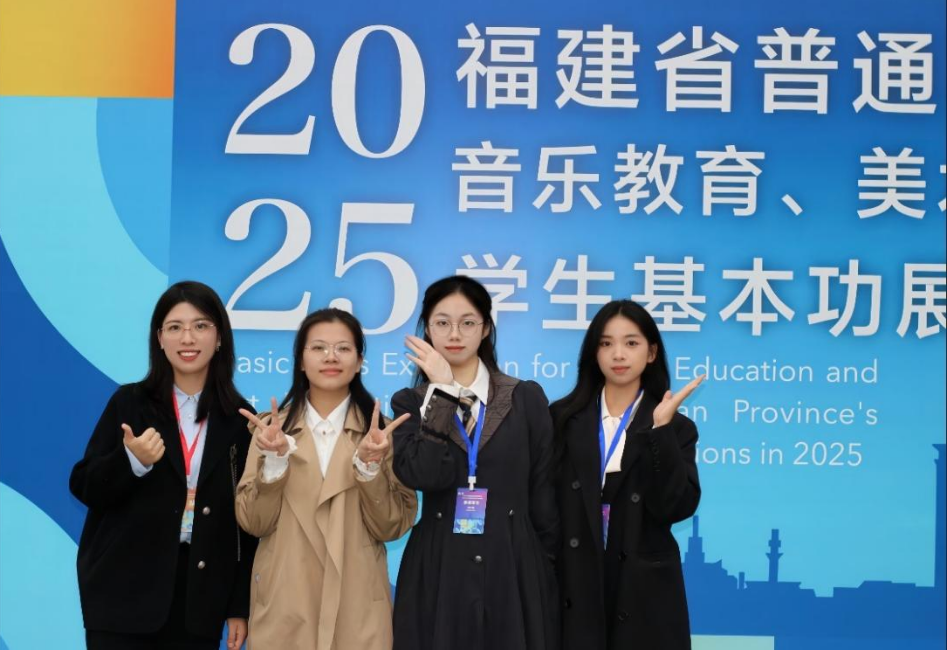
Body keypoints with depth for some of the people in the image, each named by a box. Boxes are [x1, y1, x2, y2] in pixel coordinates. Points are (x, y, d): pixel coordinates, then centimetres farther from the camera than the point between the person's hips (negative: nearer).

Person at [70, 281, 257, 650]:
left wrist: (241, 605, 2)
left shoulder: (240, 420, 3)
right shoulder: (130, 403, 1)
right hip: (125, 592, -1)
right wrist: (131, 461, -19)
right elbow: (85, 488, 1)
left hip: (201, 599, 1)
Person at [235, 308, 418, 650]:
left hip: (357, 605, 0)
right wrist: (275, 458, -16)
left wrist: (370, 463, -19)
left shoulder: (381, 431, 0)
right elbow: (253, 523, -3)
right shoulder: (271, 427, 2)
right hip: (283, 605, 1)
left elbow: (391, 528, -6)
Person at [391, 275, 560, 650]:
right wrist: (444, 390, -14)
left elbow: (544, 493, 5)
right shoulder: (411, 403, 3)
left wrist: (548, 568, 3)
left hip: (513, 569, 1)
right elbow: (421, 475, -16)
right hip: (437, 572, 0)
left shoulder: (527, 398, 4)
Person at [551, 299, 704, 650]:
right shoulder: (564, 417, 4)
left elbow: (677, 507, -11)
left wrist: (662, 429, -17)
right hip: (574, 587, 1)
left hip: (642, 590, 0)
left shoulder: (676, 427, 2)